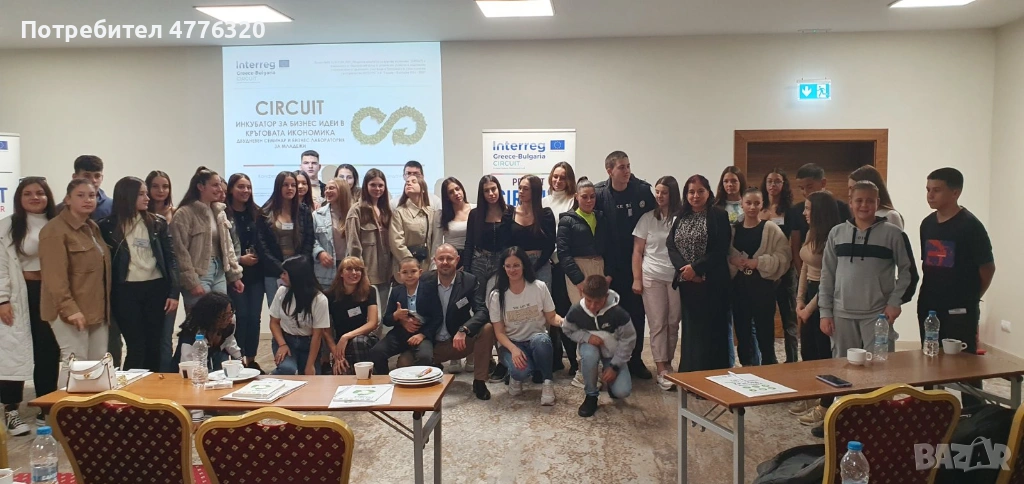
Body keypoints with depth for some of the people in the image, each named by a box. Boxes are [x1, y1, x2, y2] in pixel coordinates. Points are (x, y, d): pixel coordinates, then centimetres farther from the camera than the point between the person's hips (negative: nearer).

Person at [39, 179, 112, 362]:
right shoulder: (55, 230, -12)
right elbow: (55, 276, -20)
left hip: (96, 310, 9)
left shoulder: (92, 228, 16)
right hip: (70, 311, -8)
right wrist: (69, 308, -26)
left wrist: (105, 307, 17)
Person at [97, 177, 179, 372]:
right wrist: (107, 298, -4)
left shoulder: (157, 223, 7)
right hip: (126, 291, -2)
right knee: (136, 347, -1)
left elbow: (170, 257, 7)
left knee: (153, 345, 8)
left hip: (156, 288, 3)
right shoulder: (108, 226, -1)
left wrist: (173, 292, 0)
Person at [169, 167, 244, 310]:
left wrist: (235, 275, 11)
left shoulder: (219, 212, 14)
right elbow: (181, 252, -14)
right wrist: (191, 282, -17)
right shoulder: (184, 213, -10)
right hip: (198, 274, -7)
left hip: (219, 273, 7)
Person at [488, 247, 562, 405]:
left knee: (540, 339, -38)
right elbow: (499, 332, -5)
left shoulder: (539, 287, -6)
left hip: (538, 341, 1)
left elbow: (551, 317, 0)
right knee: (521, 371, -34)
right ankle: (516, 376, 5)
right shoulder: (496, 296, -7)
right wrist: (513, 349, -24)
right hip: (512, 344, 0)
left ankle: (547, 383, -17)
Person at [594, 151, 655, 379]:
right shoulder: (599, 193, -7)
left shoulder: (643, 190, -6)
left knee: (637, 312, 8)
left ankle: (636, 359, 21)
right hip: (611, 266, -1)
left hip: (636, 263, 1)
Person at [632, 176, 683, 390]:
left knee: (673, 323, 5)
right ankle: (662, 371, 1)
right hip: (652, 277, 0)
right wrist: (637, 279, 0)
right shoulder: (647, 218, 3)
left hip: (677, 277, 0)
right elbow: (637, 251, 5)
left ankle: (667, 363, 22)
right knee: (657, 324, 0)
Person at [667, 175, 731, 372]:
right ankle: (689, 373, 19)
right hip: (686, 282, 5)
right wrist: (683, 268, -13)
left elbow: (721, 250, -12)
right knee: (690, 326, 9)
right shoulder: (681, 217, 12)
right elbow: (671, 246, 3)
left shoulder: (719, 216, -4)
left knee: (711, 327, -1)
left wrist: (696, 267, -16)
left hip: (711, 282, -5)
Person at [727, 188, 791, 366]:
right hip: (739, 285, 4)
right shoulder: (733, 229, 9)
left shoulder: (771, 228, -1)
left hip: (763, 284, -4)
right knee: (742, 330, 10)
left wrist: (759, 262, -17)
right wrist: (732, 260, -12)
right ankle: (746, 366, 22)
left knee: (765, 331, 0)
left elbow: (782, 257, -9)